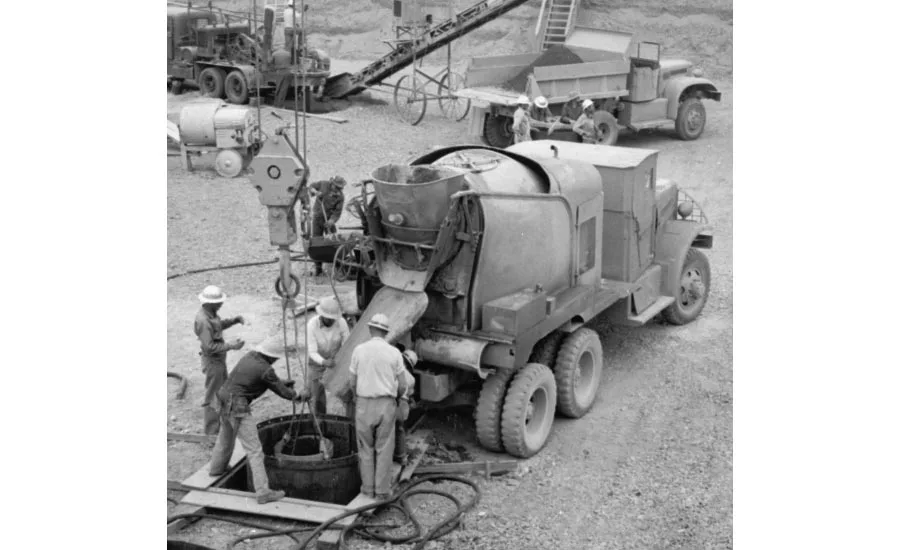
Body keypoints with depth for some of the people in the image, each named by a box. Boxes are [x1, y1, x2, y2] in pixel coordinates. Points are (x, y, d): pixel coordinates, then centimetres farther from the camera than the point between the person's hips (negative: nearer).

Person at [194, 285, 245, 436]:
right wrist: (230, 346, -27)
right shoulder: (203, 321, -28)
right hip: (212, 361, -10)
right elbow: (209, 347, -29)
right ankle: (211, 431, 15)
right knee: (212, 397, 3)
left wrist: (235, 320, 3)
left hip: (219, 359, 10)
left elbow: (219, 325, 19)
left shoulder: (211, 313, 0)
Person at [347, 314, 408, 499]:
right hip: (386, 404, 0)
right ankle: (382, 491, 9)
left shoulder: (359, 350, -3)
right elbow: (402, 386, -1)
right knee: (384, 449, 7)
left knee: (366, 448, 13)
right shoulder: (394, 353, -3)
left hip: (364, 404, 0)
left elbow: (352, 383, 1)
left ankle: (368, 488, 16)